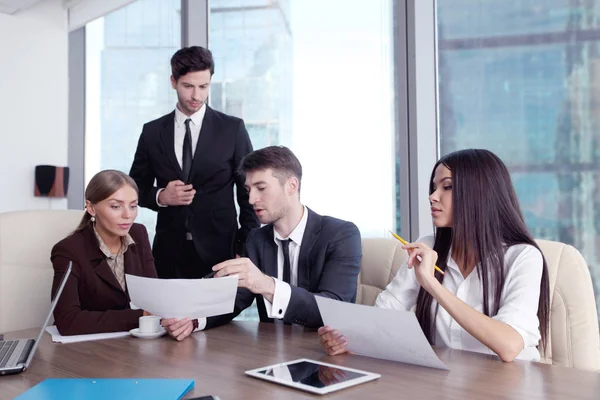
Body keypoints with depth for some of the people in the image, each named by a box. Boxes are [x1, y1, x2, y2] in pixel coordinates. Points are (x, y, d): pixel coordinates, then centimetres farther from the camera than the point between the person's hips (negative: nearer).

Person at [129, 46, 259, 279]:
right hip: (169, 251, 2)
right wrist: (160, 196, -9)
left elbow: (249, 193, 1)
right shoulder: (152, 131, 5)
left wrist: (247, 250, -4)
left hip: (219, 251, -1)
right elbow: (136, 188, 13)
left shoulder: (233, 129, -1)